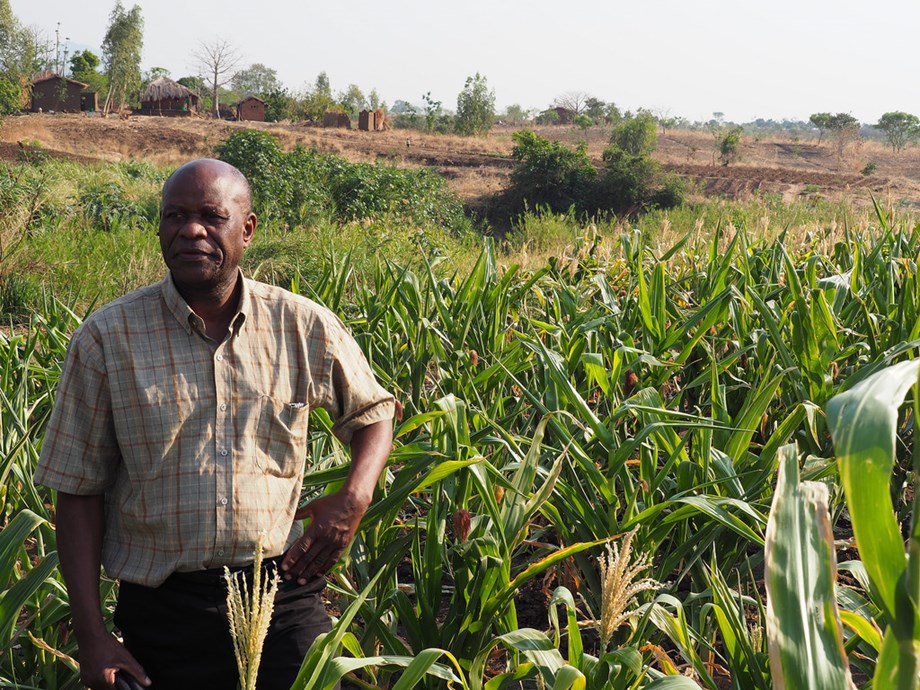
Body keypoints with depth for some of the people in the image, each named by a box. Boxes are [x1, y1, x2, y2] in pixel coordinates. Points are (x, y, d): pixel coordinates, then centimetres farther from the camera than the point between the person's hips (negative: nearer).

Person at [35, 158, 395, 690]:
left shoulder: (305, 327, -1)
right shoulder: (107, 338, -4)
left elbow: (374, 412, 15)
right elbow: (79, 491, 0)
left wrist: (355, 496, -5)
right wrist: (91, 635, -5)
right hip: (162, 607, 0)